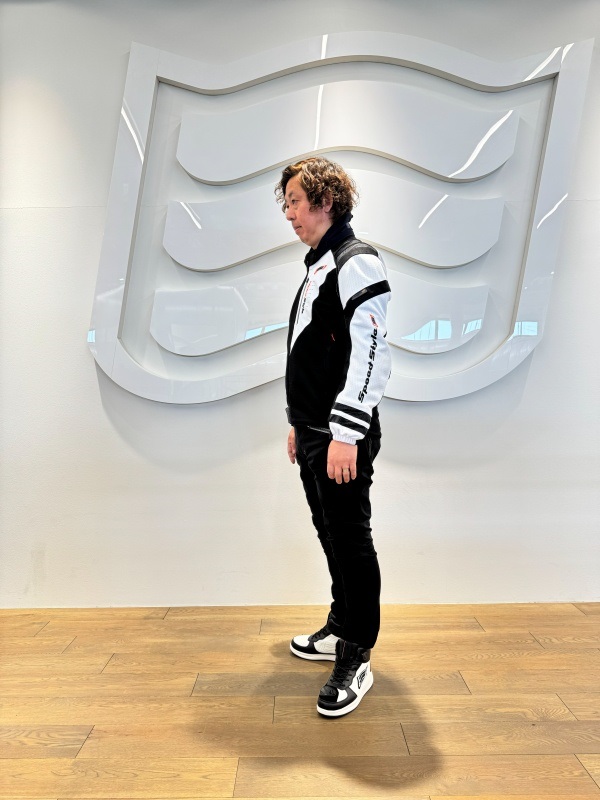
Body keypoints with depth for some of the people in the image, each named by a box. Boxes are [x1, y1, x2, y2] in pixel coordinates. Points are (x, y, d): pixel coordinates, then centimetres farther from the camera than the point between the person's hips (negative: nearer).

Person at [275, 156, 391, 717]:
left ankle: (355, 661, 12)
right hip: (312, 433, 10)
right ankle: (340, 629, 35)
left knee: (351, 539, -1)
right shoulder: (317, 266, 19)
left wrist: (344, 434, -24)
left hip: (342, 437, -10)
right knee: (331, 535, 18)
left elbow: (369, 352, -21)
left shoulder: (357, 263, -11)